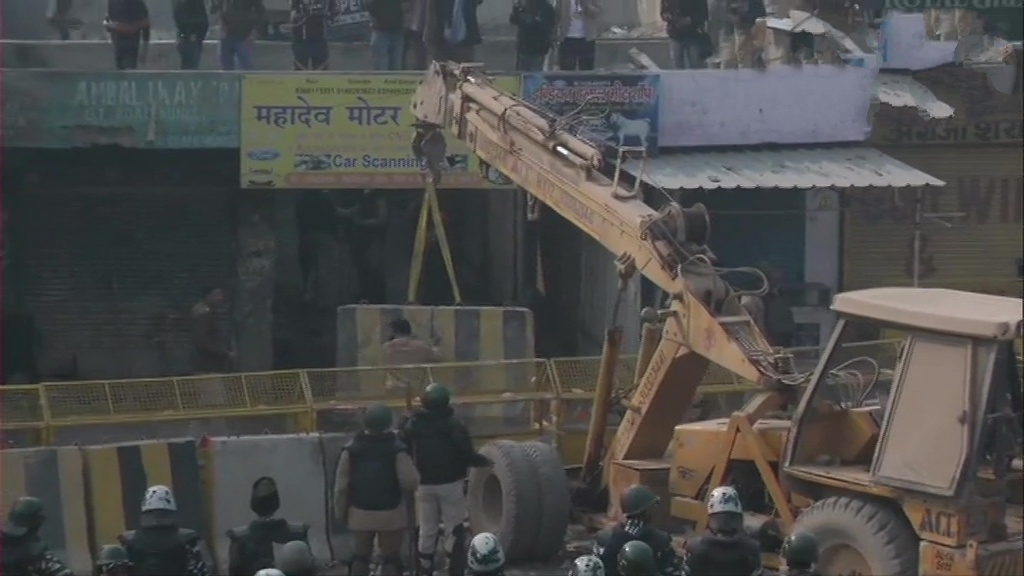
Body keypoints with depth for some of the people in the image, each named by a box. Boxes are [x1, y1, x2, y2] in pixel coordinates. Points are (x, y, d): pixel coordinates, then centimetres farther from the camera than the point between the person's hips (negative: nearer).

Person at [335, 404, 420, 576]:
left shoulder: (351, 450, -4)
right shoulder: (396, 449, -13)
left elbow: (341, 486, -3)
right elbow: (410, 482, -17)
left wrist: (340, 512, 8)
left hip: (360, 513, 3)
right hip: (391, 514, -3)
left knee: (359, 557, 15)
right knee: (391, 559, 6)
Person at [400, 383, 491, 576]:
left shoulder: (412, 424, -1)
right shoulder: (453, 424, -13)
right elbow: (466, 453, -10)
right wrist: (482, 461, 8)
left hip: (424, 485, 4)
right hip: (450, 484, -3)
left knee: (426, 531, 13)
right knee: (454, 530, 3)